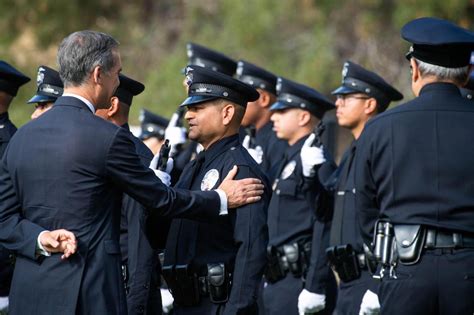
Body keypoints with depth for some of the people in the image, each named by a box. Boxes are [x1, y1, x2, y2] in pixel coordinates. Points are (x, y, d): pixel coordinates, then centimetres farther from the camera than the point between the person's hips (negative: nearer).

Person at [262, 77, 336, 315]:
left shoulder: (314, 160, -12)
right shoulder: (291, 160, 18)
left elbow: (324, 228, -19)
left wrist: (314, 288, -22)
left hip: (300, 284, -10)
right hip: (280, 283, 10)